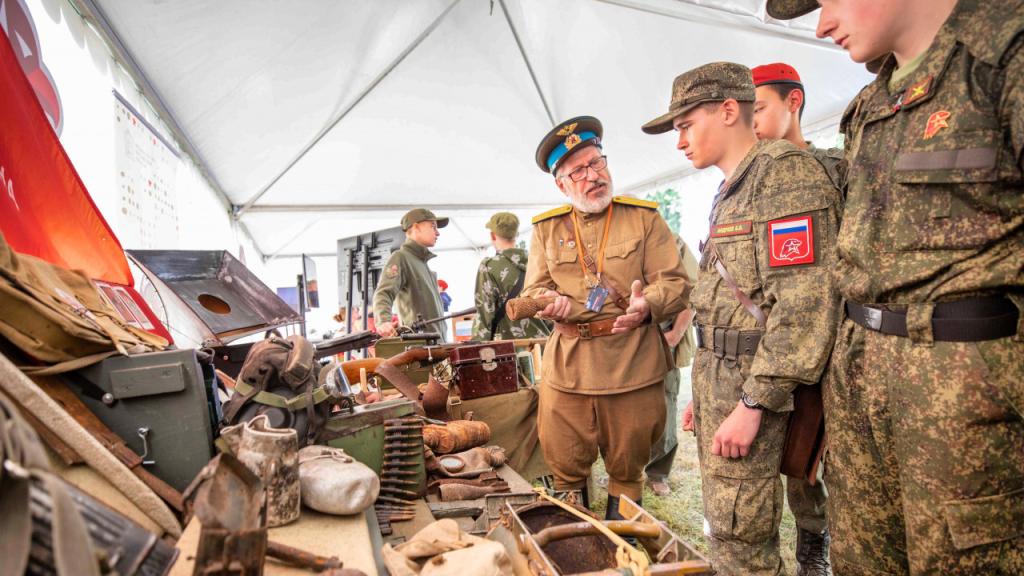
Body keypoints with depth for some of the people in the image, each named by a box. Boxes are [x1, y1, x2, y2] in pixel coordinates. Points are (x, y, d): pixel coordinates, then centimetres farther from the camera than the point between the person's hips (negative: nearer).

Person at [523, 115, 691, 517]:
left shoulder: (644, 217, 4)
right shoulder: (546, 228, 9)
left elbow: (676, 282, 0)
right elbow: (534, 291, 11)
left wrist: (648, 305, -22)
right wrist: (549, 302, -13)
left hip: (634, 364, -1)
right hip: (565, 365, 2)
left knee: (628, 467, 14)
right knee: (565, 468, 8)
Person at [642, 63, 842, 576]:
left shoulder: (785, 170, -12)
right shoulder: (732, 191, 18)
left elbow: (803, 302, -22)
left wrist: (753, 402, -22)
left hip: (751, 384, -9)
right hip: (720, 379, 9)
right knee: (725, 527, 18)